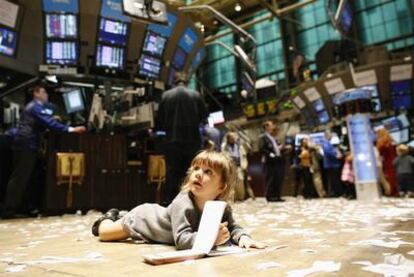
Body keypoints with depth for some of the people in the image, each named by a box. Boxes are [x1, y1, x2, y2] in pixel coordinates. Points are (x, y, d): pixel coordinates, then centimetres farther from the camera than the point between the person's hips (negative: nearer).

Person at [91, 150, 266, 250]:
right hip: (142, 218, -5)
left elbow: (233, 228, -23)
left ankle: (118, 218, 56)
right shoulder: (182, 204, -44)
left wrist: (243, 238, -44)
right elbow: (182, 240, -50)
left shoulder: (222, 207, -26)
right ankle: (110, 218, 43)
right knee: (104, 234, 12)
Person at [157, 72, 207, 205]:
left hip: (172, 140, 0)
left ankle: (169, 203, 4)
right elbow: (204, 115, 8)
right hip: (192, 139, 0)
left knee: (172, 173, 4)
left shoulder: (166, 95, 0)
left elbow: (160, 120, 3)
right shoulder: (196, 95, 0)